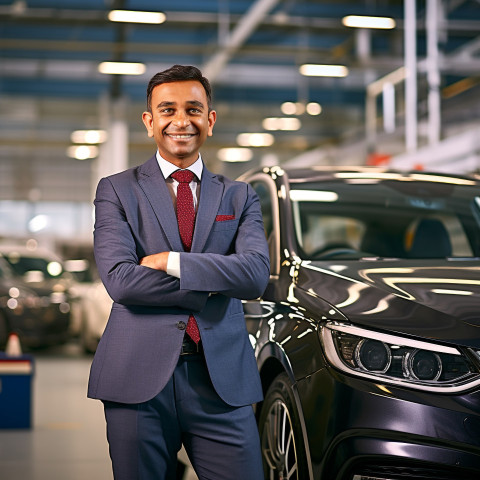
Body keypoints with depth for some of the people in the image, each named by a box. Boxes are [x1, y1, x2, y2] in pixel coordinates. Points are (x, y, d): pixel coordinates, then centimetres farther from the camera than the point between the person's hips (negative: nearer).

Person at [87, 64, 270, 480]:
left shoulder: (240, 197, 12)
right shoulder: (117, 190, 6)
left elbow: (256, 275, -5)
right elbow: (120, 279, -10)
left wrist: (172, 262, -13)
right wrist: (214, 286, -9)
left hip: (223, 380, 2)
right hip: (138, 378, -1)